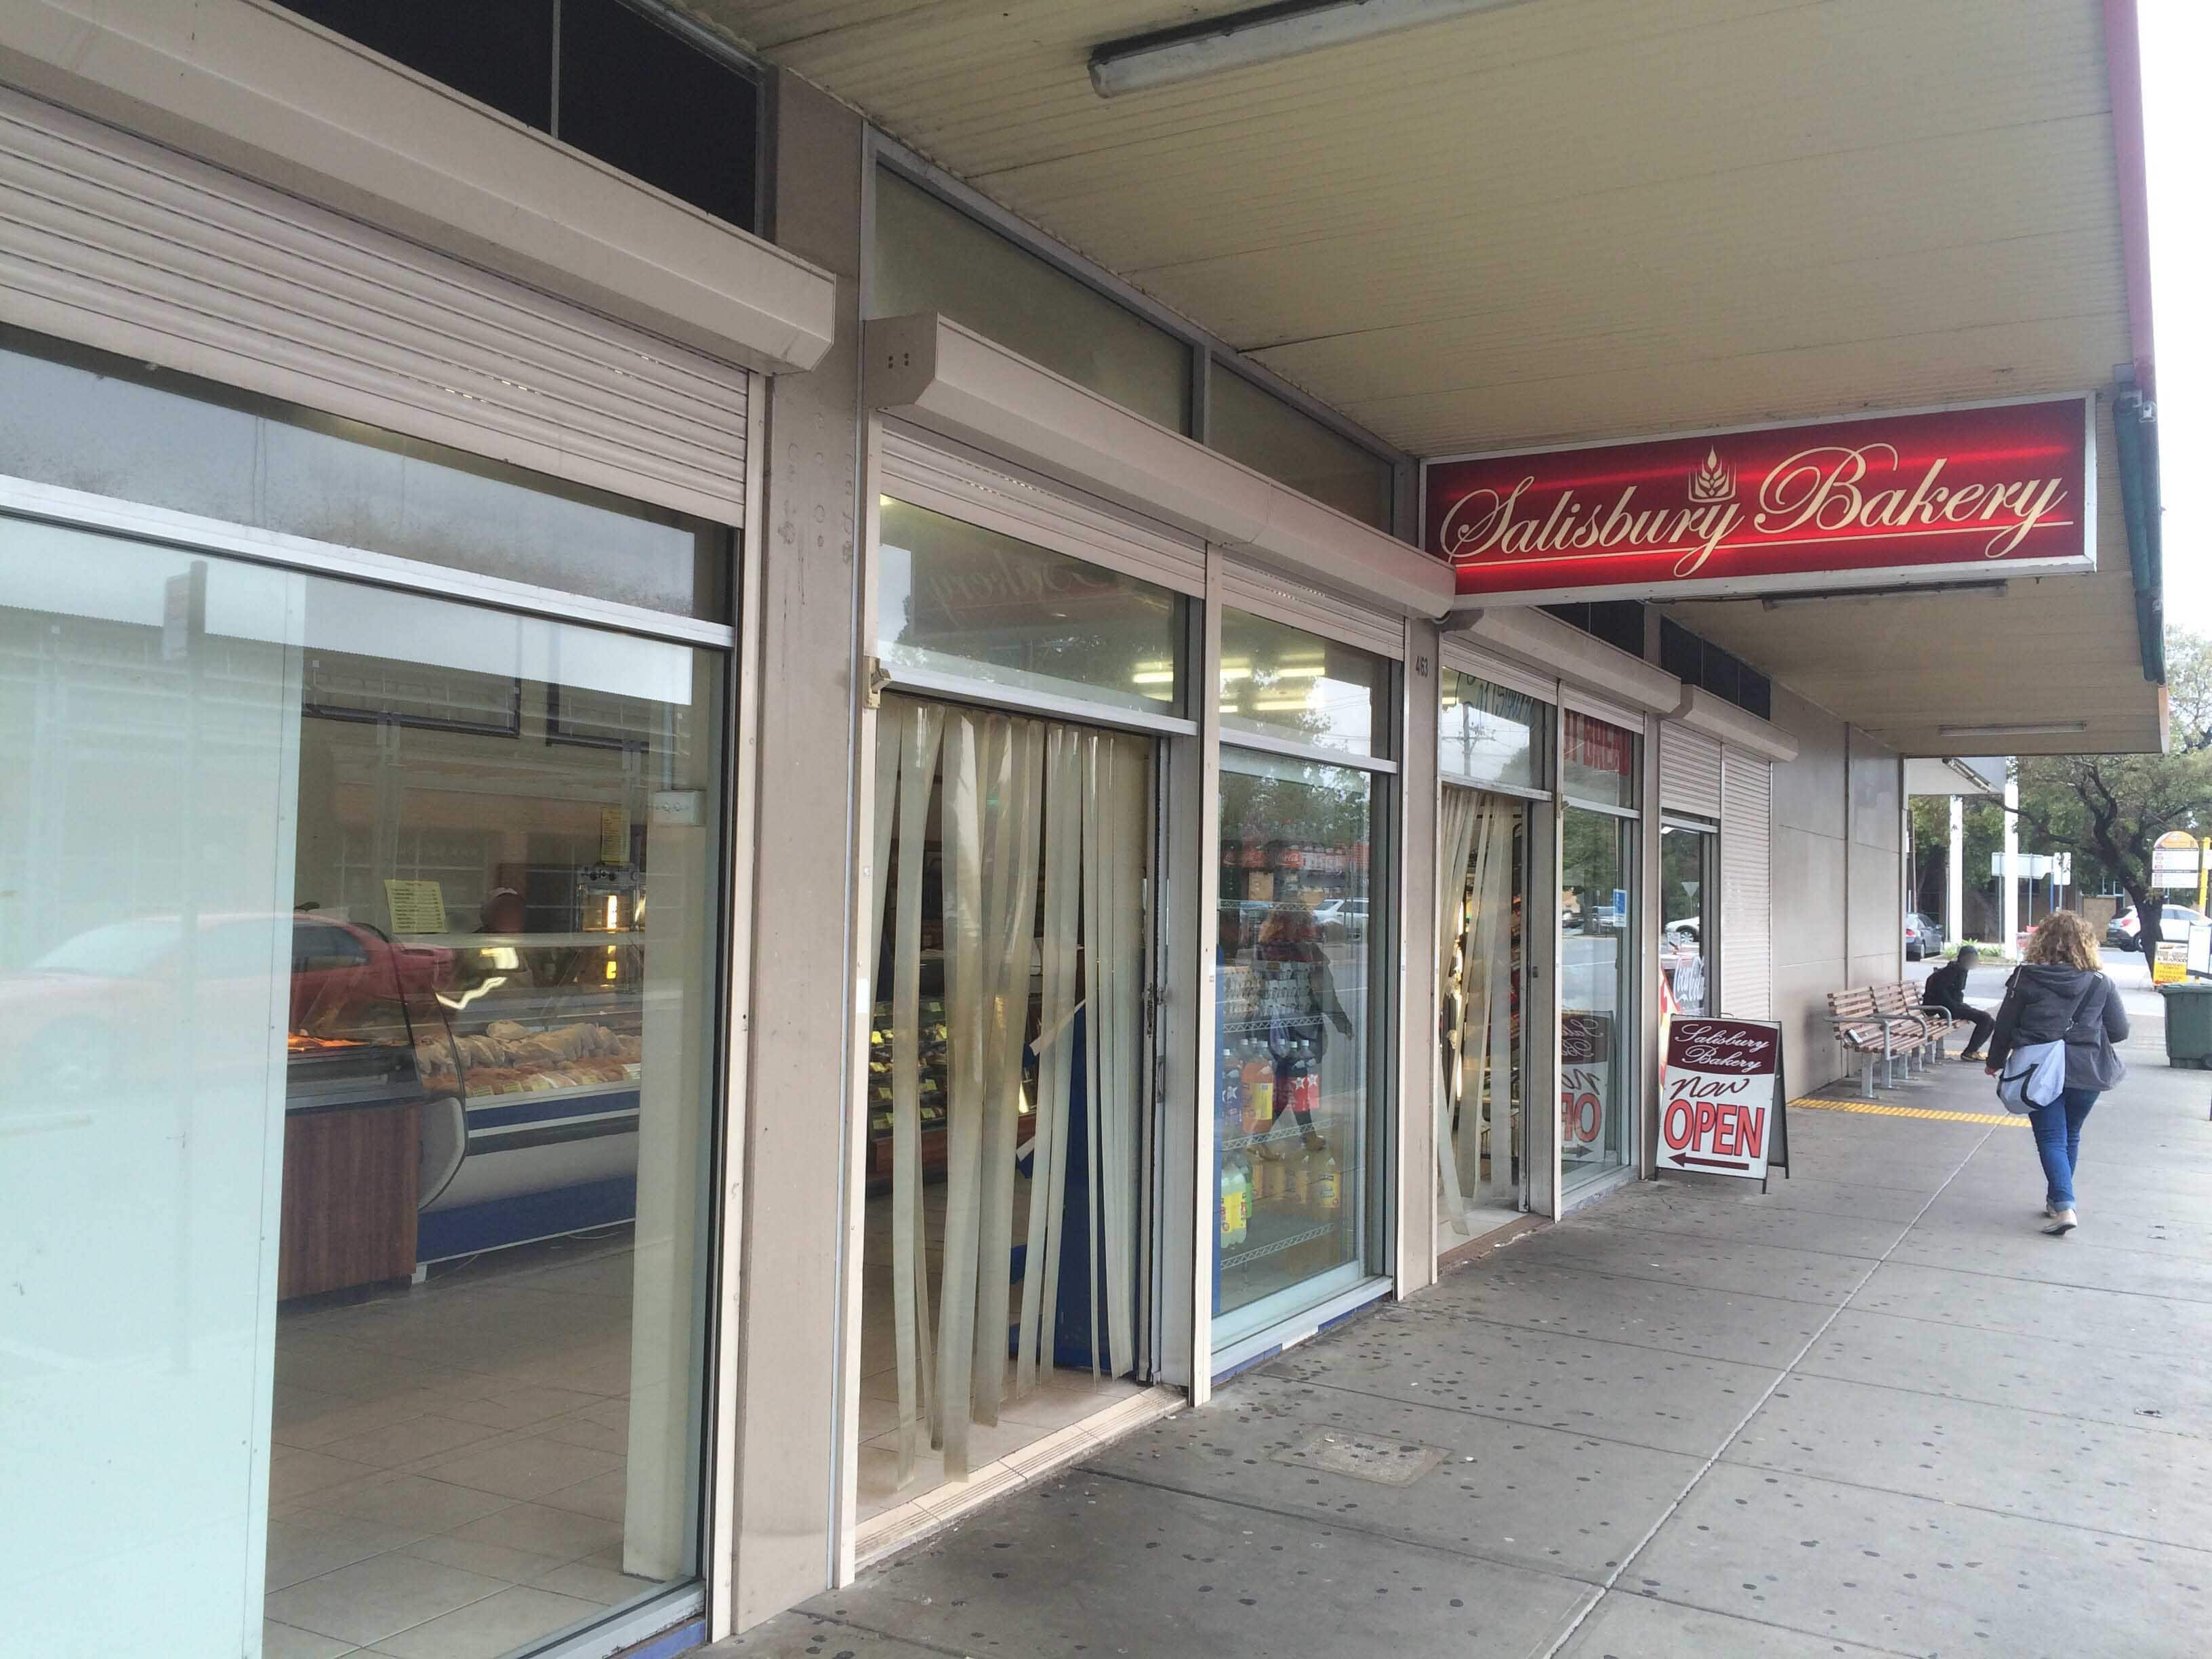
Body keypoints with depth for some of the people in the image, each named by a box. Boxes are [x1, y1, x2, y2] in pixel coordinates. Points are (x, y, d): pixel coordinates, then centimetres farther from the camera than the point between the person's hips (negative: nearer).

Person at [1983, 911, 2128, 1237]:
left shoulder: (2026, 979, -6)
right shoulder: (2101, 983, -2)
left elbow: (2005, 1026, -1)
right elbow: (2120, 1030, 3)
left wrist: (1995, 1062, 14)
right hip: (2086, 1072, 2)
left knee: (2051, 1138, 1)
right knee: (2070, 1136, 19)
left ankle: (2063, 1206, -14)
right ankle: (2058, 1200, 31)